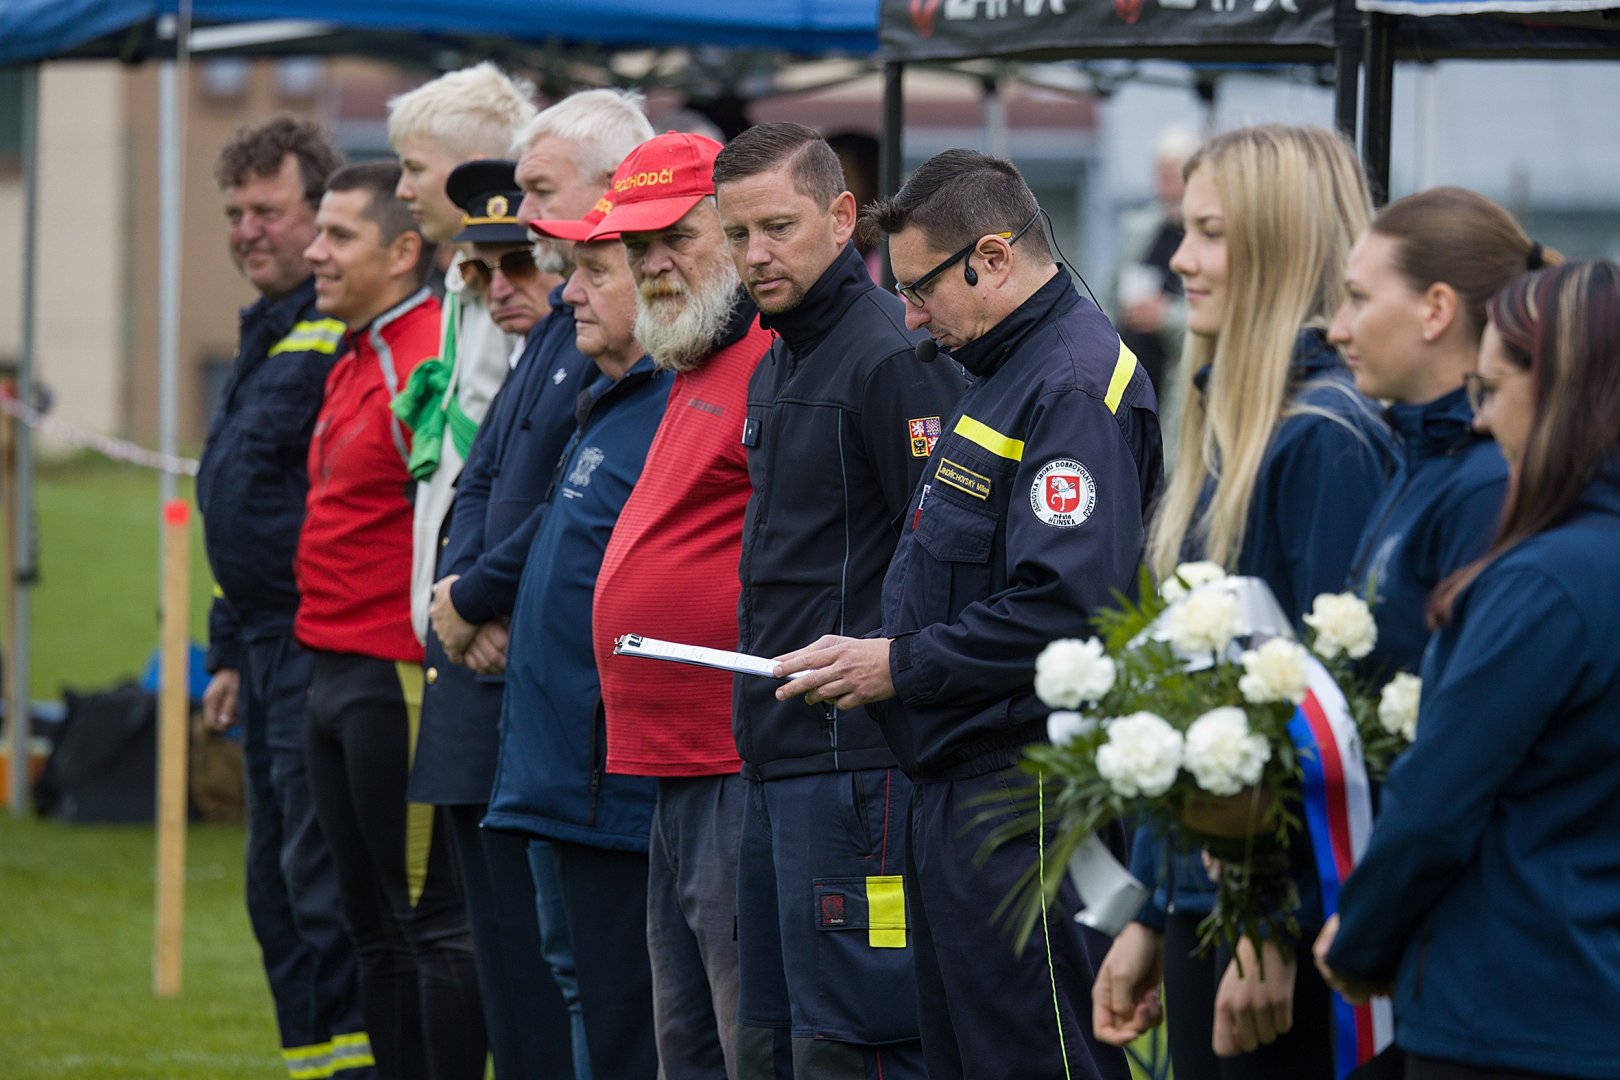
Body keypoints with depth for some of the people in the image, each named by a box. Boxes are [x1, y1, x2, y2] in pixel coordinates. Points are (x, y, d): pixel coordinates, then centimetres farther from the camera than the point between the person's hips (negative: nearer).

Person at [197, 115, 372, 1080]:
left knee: (320, 880, -11)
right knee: (277, 885, 12)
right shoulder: (268, 338, 19)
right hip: (270, 649, 10)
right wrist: (232, 652, 25)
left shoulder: (346, 333, -13)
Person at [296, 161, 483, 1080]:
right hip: (337, 676, 10)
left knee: (432, 919, -6)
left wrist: (442, 652, -21)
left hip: (399, 682, -10)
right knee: (375, 924, 14)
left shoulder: (428, 360, -15)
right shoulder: (355, 366, 16)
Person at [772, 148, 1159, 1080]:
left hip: (1027, 798, -11)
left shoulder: (1074, 386, -15)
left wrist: (900, 664, -16)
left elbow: (1067, 608, -25)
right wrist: (873, 656, 9)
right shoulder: (999, 376, 19)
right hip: (958, 789, 11)